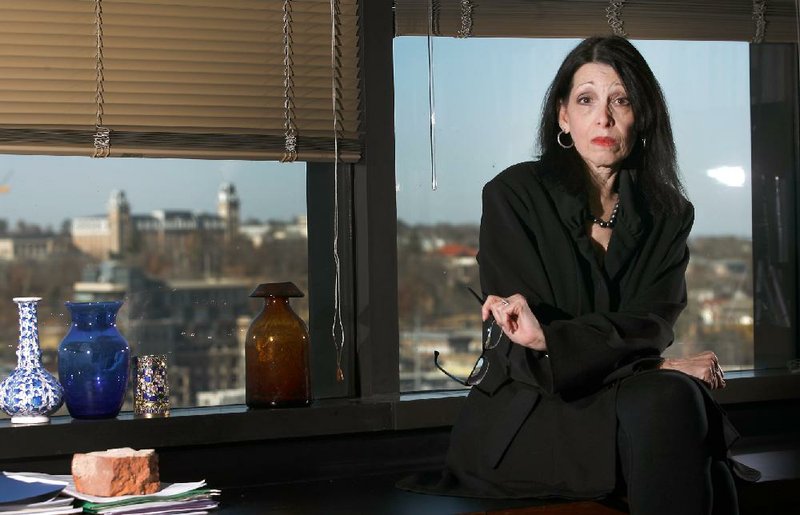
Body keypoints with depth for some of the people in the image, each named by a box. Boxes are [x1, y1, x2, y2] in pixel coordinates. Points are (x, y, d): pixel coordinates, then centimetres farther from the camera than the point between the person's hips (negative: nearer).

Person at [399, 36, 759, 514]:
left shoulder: (668, 214, 8)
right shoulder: (514, 195, -3)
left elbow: (651, 327, -8)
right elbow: (520, 354, -9)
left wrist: (551, 338, -28)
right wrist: (654, 367, -15)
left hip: (620, 400, 3)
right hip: (520, 419, -3)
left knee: (678, 399, -32)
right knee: (664, 400, -31)